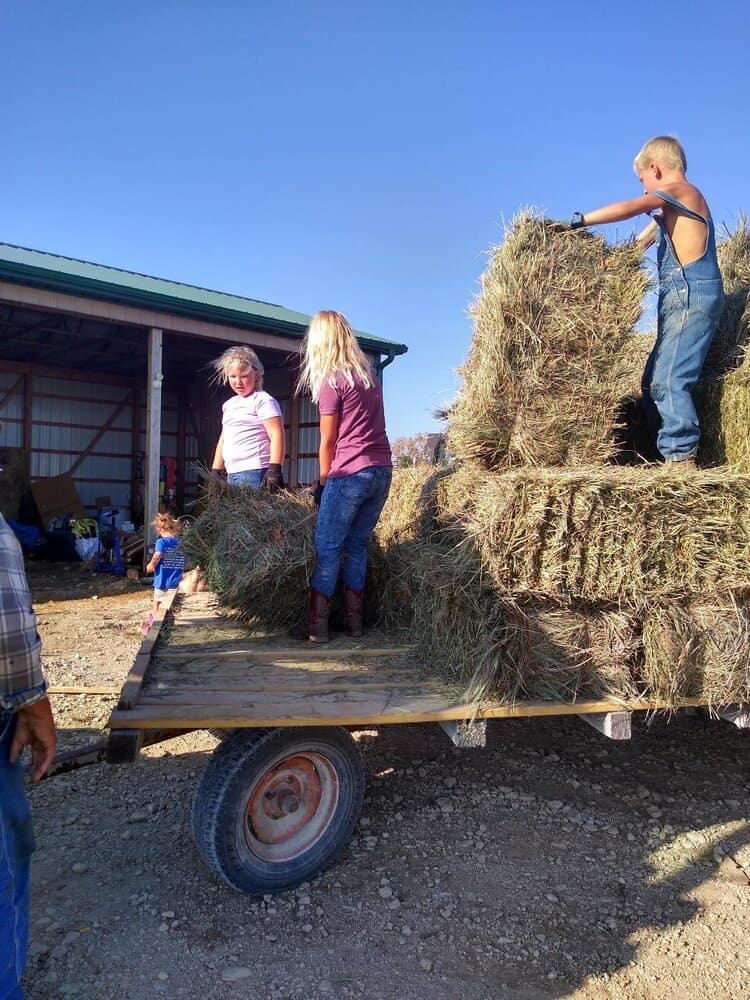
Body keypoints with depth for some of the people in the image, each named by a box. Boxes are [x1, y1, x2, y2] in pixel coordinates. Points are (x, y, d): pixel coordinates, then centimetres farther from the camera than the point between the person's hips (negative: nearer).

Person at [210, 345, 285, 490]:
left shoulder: (263, 400, -5)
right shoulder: (229, 405, 20)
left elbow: (277, 435, -14)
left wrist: (274, 470, -23)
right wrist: (215, 472, 20)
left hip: (254, 473, -8)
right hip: (232, 474, 8)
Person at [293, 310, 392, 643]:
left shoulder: (331, 381, -4)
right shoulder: (369, 376, 16)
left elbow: (329, 441, -3)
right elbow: (362, 428, 13)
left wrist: (322, 484, 9)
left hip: (350, 474, -7)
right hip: (382, 471, 7)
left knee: (327, 549, 1)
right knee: (356, 545, 13)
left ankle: (317, 625, 2)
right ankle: (354, 620, 16)